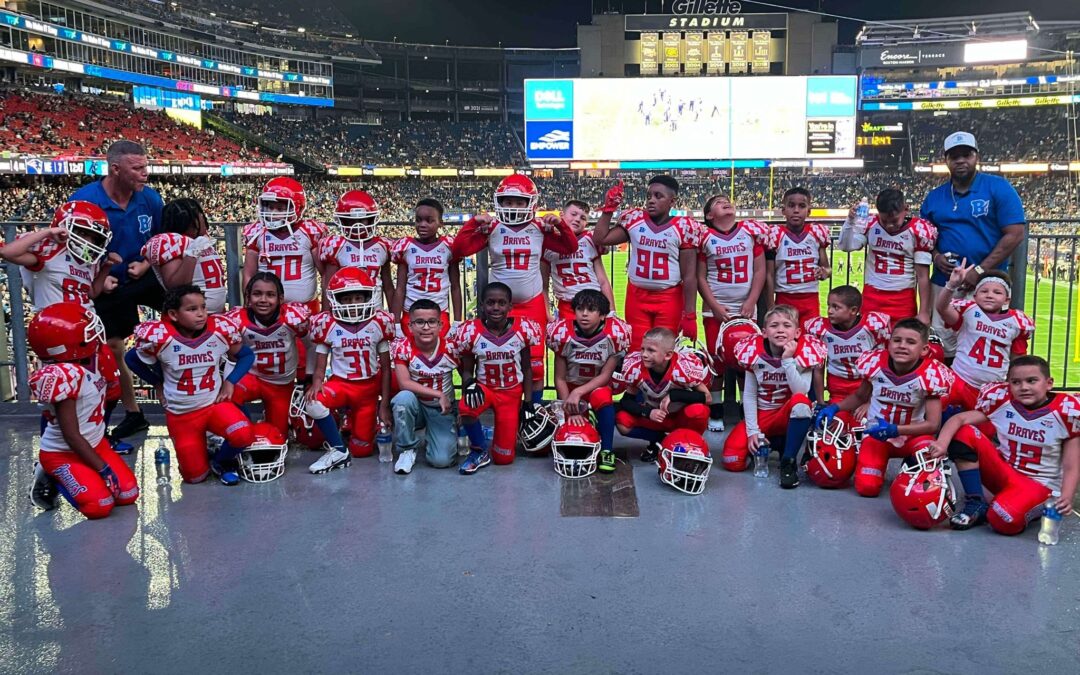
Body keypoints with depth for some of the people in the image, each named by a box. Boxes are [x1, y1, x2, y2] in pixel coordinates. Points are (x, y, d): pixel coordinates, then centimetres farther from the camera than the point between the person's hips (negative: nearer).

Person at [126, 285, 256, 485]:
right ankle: (199, 443, 35)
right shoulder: (159, 337, -18)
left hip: (215, 403, 1)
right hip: (180, 413, 0)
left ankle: (219, 462, 4)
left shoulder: (221, 329, -14)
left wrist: (230, 382, -8)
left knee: (243, 435, -30)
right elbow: (132, 360, 3)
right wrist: (159, 384, 1)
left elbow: (246, 355, 4)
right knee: (195, 476, 2)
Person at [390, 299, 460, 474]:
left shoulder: (450, 347, -15)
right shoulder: (402, 347, -17)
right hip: (416, 405, 0)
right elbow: (404, 383, -23)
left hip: (443, 409, 0)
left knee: (442, 460, -18)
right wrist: (439, 395, -26)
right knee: (404, 398, -36)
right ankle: (407, 449, -12)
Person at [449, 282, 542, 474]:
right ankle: (479, 451, -11)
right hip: (484, 387, 0)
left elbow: (526, 369, -1)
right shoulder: (470, 332, -13)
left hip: (512, 392, 0)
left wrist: (528, 403, -3)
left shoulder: (524, 330, -11)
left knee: (504, 458, -1)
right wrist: (469, 384, -25)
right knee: (466, 407, -39)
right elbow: (467, 370, -2)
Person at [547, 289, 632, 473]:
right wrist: (570, 409, -20)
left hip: (597, 386, -1)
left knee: (603, 398, -34)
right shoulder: (563, 333, -20)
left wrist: (578, 393, -29)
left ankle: (607, 451, -20)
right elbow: (560, 378, -13)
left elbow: (605, 376, -17)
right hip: (570, 388, 1)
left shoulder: (614, 334, -21)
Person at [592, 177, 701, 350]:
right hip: (636, 296, 3)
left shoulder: (684, 228, -7)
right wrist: (609, 209, -2)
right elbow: (600, 239, 1)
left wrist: (690, 315, -10)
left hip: (669, 298, -3)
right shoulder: (634, 219, 3)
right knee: (636, 351, 4)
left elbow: (689, 276, -8)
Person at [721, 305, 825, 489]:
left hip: (789, 415, -2)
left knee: (801, 401, -37)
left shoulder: (804, 351, -12)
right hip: (760, 416, 2)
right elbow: (749, 395, -5)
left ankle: (788, 462, -22)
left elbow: (801, 392, -23)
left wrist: (788, 360, -29)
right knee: (732, 461, -16)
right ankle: (769, 442, 13)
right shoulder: (754, 351, -9)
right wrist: (753, 430, -11)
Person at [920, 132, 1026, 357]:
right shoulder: (934, 197, 10)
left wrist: (980, 271, -15)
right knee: (946, 343, 10)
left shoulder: (998, 188, -4)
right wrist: (936, 256, -5)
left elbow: (1015, 234, -9)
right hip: (943, 284, 4)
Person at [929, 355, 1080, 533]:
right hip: (1003, 473, 4)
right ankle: (976, 505, -10)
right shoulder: (1001, 401, -6)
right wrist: (942, 443, -34)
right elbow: (959, 419, -14)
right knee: (964, 433, -18)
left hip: (1040, 484, -4)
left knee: (1006, 520, -35)